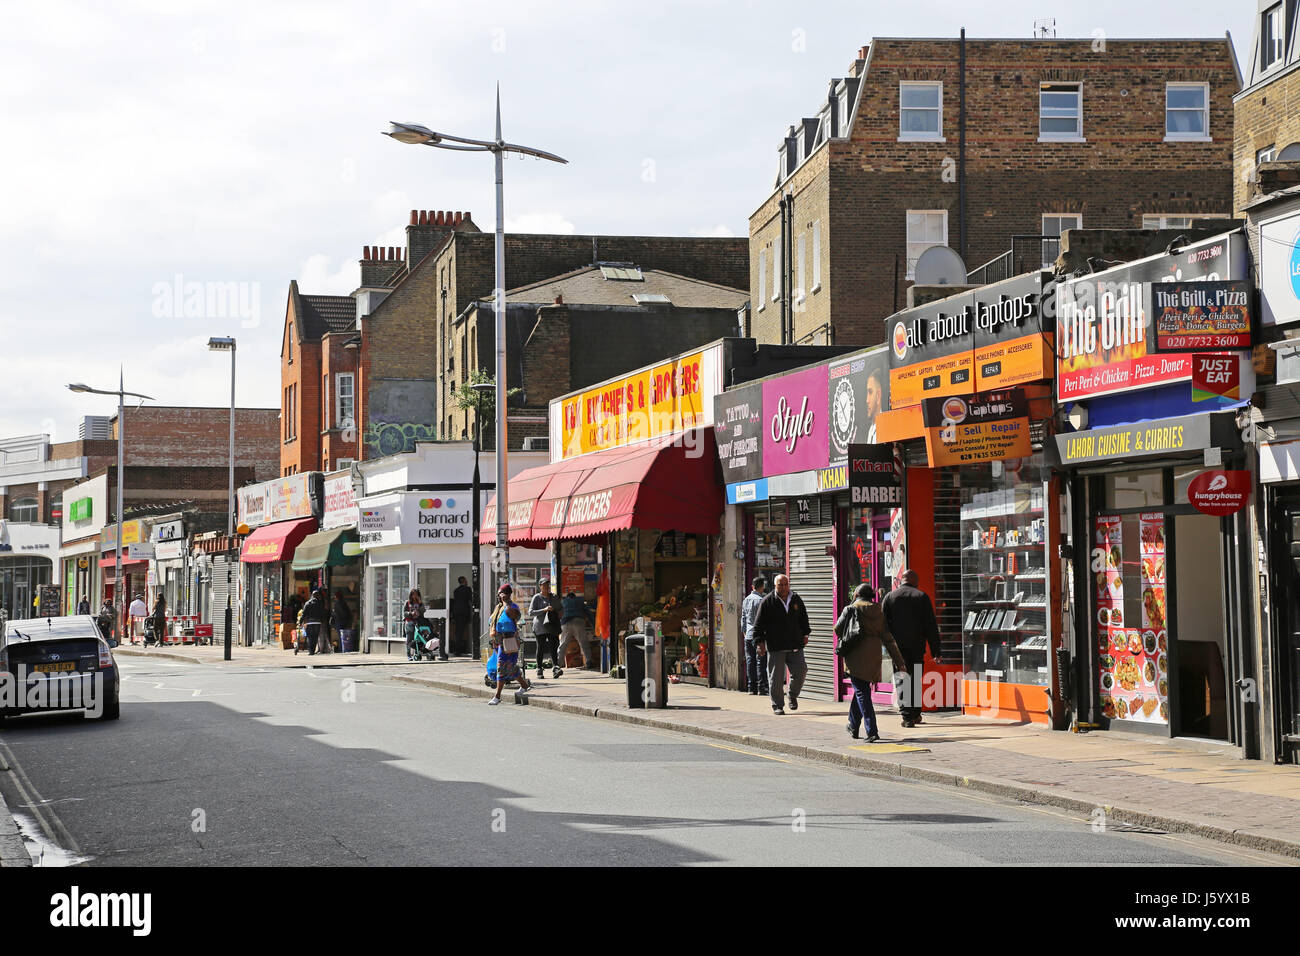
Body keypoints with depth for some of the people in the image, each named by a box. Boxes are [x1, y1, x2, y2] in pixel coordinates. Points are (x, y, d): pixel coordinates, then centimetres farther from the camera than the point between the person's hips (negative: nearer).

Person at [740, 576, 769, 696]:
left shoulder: (746, 600, 11)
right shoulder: (761, 600, -11)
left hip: (748, 636, 7)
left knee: (750, 661, 7)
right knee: (761, 662, -3)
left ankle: (751, 687, 7)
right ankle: (761, 687, -4)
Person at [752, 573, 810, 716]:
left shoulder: (796, 600, 9)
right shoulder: (767, 602, -3)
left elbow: (804, 618, 24)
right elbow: (759, 624, -2)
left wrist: (805, 634, 17)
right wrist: (759, 642, -8)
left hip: (795, 645, 3)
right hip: (775, 647, -3)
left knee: (800, 671, -2)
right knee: (776, 677, 0)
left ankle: (793, 696, 24)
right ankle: (777, 705, 10)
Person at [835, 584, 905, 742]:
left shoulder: (851, 609, -5)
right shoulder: (879, 612, 8)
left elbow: (838, 630, 1)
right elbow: (888, 638, 6)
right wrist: (898, 659, 7)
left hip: (855, 657, -5)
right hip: (873, 657, 5)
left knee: (861, 692, -4)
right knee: (861, 689, 21)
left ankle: (872, 731, -14)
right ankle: (853, 726, 36)